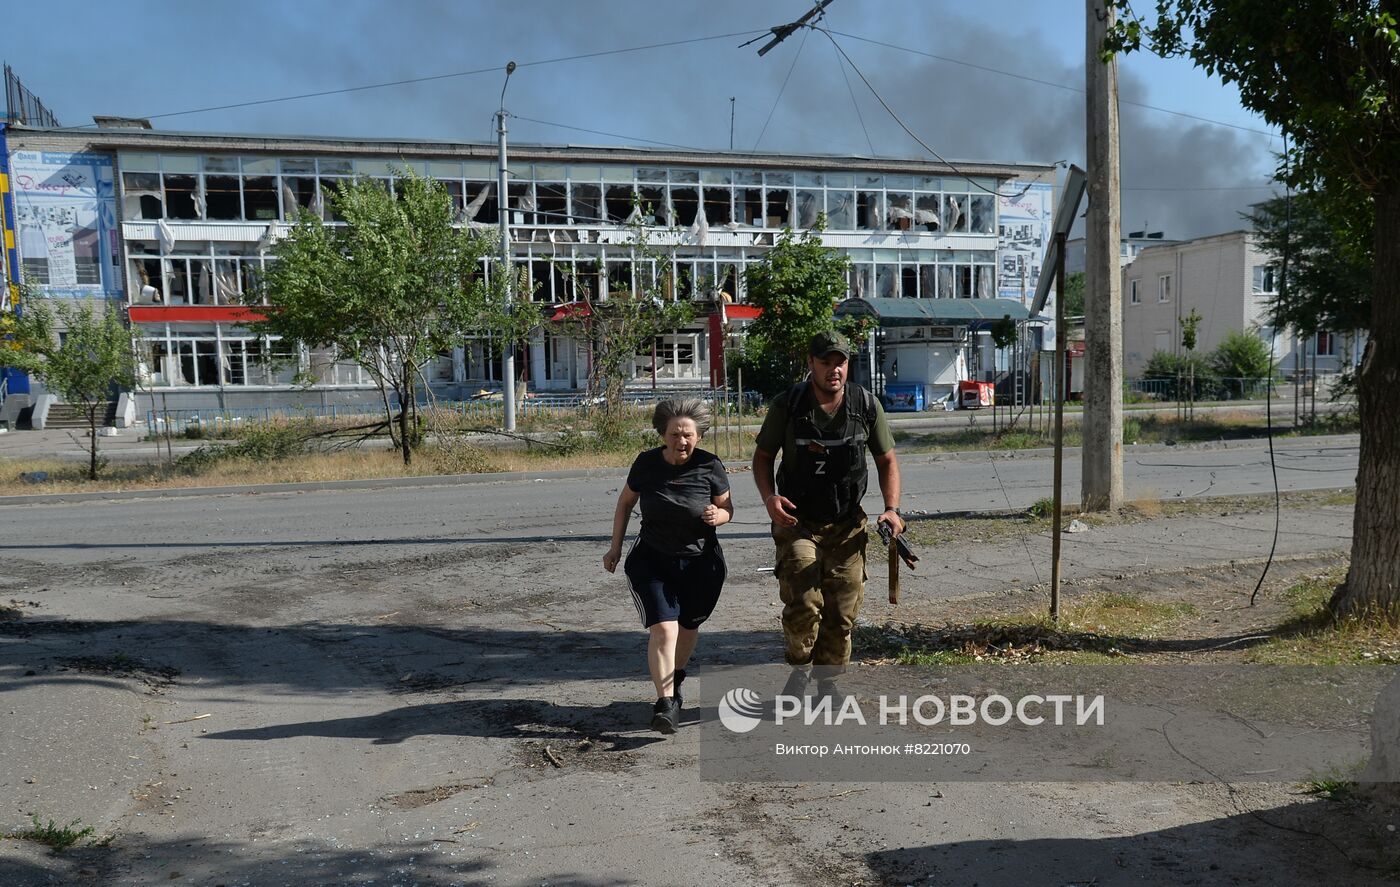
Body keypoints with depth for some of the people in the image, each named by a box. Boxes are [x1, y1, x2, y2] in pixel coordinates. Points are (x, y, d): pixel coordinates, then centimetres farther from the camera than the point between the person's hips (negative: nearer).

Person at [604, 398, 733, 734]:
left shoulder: (709, 466, -12)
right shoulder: (647, 463, -10)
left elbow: (727, 507, 1)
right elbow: (625, 503, 7)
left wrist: (718, 515, -23)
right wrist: (615, 547, 8)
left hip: (701, 562, 1)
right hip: (653, 561, -1)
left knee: (687, 627, 16)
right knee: (664, 629, -16)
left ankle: (674, 681, 44)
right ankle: (665, 704, -13)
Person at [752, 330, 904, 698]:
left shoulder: (866, 405, -3)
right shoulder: (787, 405, -7)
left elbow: (886, 460, 8)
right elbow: (763, 455, 5)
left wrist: (892, 508, -6)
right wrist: (769, 497, -13)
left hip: (847, 526, 2)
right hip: (797, 521, -2)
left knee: (842, 611, 4)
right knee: (803, 602, -15)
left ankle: (827, 679, 26)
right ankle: (800, 668, 12)